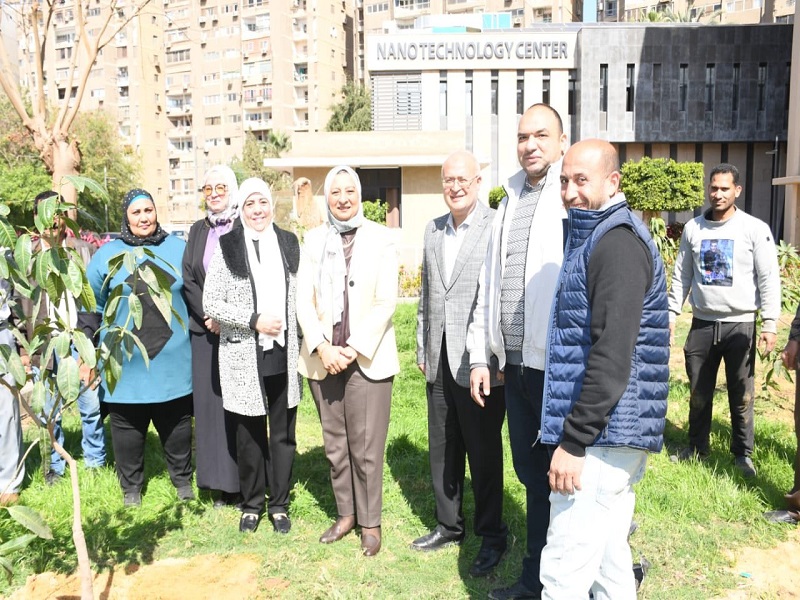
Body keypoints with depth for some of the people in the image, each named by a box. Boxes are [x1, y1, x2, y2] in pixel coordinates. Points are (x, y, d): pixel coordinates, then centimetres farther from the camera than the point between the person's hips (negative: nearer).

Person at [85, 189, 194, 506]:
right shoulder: (108, 253, 0)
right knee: (128, 426, 10)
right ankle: (131, 486, 29)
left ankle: (183, 479, 32)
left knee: (177, 422, 14)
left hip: (173, 358, 1)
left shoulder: (179, 248, 2)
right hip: (126, 361, 0)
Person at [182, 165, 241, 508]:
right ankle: (220, 485, 15)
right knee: (210, 401, 5)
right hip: (205, 330, 5)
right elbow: (187, 278, 8)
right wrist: (207, 315, -6)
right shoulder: (198, 231, 14)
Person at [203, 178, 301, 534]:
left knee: (283, 433, 10)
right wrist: (254, 320, -14)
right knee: (249, 435, 9)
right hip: (244, 356, -2)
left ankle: (279, 504, 26)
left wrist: (297, 336, 5)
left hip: (284, 354, 3)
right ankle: (251, 505, 28)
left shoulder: (289, 243, 8)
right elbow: (210, 304, -5)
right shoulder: (228, 247, -2)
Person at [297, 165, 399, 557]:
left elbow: (386, 302, -6)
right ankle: (345, 514, 29)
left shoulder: (380, 239, -1)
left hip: (367, 359, -3)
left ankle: (370, 522, 18)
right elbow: (304, 300, 3)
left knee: (366, 447, 1)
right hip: (323, 359, 3)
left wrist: (353, 349, -12)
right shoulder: (314, 240, 8)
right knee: (335, 445, 12)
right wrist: (322, 348, -10)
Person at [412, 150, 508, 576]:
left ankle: (492, 536, 25)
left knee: (484, 452, 7)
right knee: (442, 450, 16)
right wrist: (422, 349, 15)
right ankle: (448, 525, 35)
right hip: (439, 362, 6)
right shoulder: (433, 230, 12)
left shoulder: (497, 227, -9)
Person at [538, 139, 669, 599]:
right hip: (614, 431, 10)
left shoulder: (617, 243, -14)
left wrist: (573, 440, -21)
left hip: (602, 432, -10)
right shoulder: (598, 236, 18)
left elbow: (611, 356, -22)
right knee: (609, 557, 19)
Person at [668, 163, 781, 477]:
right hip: (702, 323, 3)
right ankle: (697, 447, 26)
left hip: (740, 324, -2)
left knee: (741, 395, 5)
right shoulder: (693, 228, 6)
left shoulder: (755, 229, -3)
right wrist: (671, 313, 6)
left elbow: (769, 278, -4)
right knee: (699, 392, 11)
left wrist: (770, 323, -9)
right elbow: (681, 276, 11)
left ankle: (743, 453, 21)